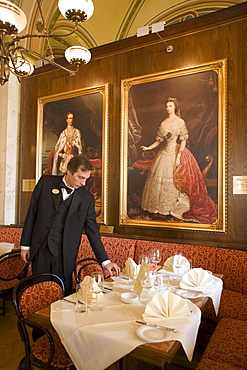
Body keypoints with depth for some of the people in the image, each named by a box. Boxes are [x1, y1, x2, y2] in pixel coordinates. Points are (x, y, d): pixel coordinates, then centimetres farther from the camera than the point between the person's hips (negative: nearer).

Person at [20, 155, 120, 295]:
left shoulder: (87, 198, -2)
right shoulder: (46, 182, -1)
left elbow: (92, 231, 1)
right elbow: (32, 213, 4)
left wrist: (105, 261, -2)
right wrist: (25, 244, 5)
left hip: (65, 255, -1)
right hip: (40, 249, 1)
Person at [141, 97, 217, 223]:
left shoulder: (180, 122, -4)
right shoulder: (163, 123, 10)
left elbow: (183, 140, -9)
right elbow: (159, 140, 13)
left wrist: (178, 156, -17)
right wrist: (149, 148, 0)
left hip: (177, 152, -5)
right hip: (165, 153, 5)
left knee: (176, 181, -4)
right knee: (160, 178, 5)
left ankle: (177, 207, 8)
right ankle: (162, 206, 19)